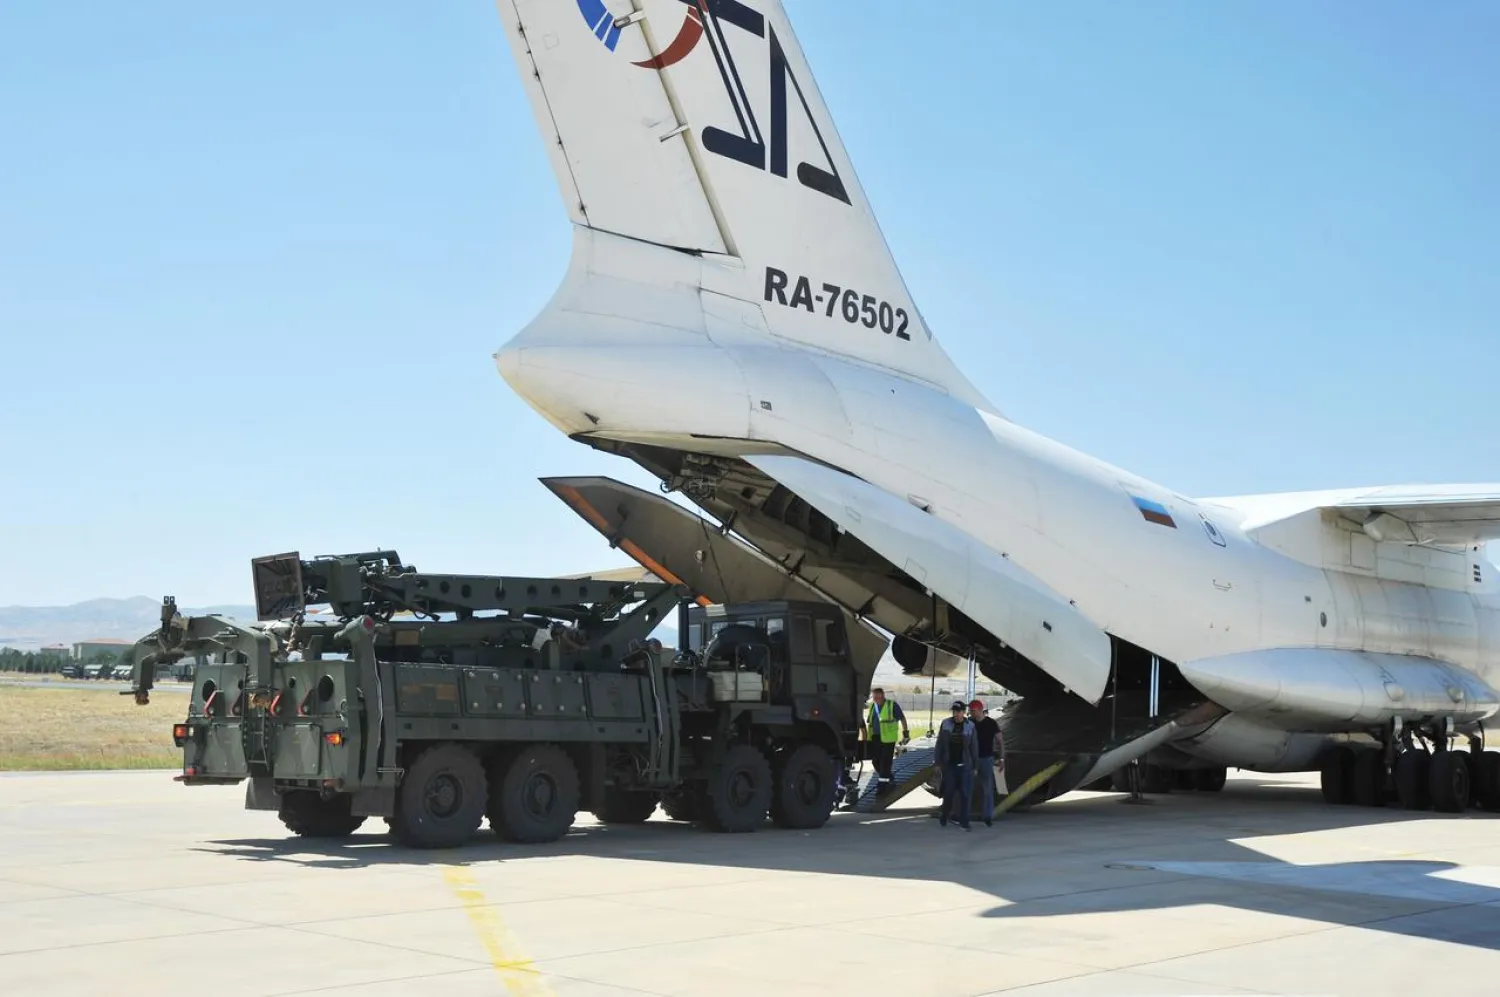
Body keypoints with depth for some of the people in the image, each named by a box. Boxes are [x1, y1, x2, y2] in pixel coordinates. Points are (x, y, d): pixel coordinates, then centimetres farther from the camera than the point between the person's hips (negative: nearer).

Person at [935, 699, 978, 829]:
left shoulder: (970, 726, -3)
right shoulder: (946, 724, -1)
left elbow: (974, 747, 0)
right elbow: (940, 744, 2)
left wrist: (975, 766, 0)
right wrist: (937, 762, 1)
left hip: (965, 765, 0)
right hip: (949, 765, 0)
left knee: (965, 794, -1)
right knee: (948, 792, 3)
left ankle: (964, 822, 6)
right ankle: (944, 816, 25)